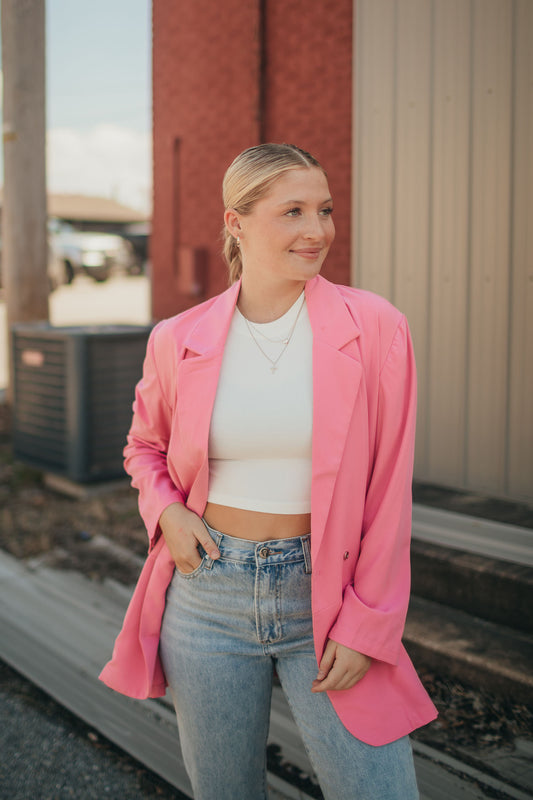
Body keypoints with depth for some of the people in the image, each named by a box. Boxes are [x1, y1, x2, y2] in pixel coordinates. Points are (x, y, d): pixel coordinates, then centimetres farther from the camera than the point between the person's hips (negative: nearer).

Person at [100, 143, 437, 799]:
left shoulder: (375, 328, -7)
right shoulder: (179, 340, -2)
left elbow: (388, 491, -5)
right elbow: (145, 444, 16)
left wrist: (366, 626, -7)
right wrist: (166, 511, -4)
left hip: (327, 593, -1)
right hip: (208, 592, 2)